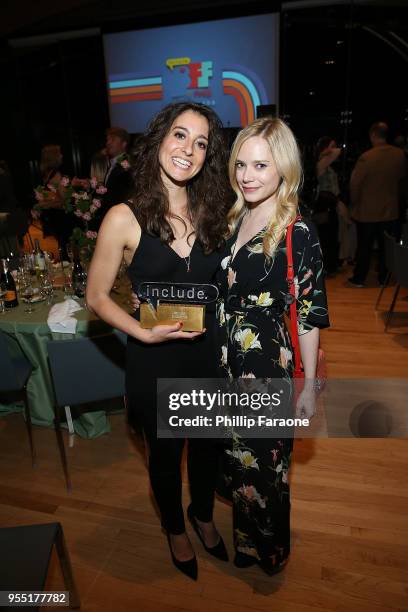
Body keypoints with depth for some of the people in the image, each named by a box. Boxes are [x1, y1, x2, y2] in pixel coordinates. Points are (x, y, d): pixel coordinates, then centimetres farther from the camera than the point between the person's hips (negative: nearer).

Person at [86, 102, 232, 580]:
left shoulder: (212, 212, -3)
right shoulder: (124, 218, -14)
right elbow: (97, 296, -7)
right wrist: (145, 333, -20)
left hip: (209, 353, 4)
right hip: (155, 361, -3)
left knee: (207, 444, 24)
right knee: (165, 453, 20)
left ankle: (203, 515, 56)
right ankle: (175, 528, 53)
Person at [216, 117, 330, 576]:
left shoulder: (298, 234, -16)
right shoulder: (234, 220, 3)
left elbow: (309, 316, -12)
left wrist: (309, 384, -9)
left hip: (268, 369, -6)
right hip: (226, 365, 6)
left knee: (263, 467, 14)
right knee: (235, 461, 23)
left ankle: (269, 551, 46)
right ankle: (243, 538, 53)